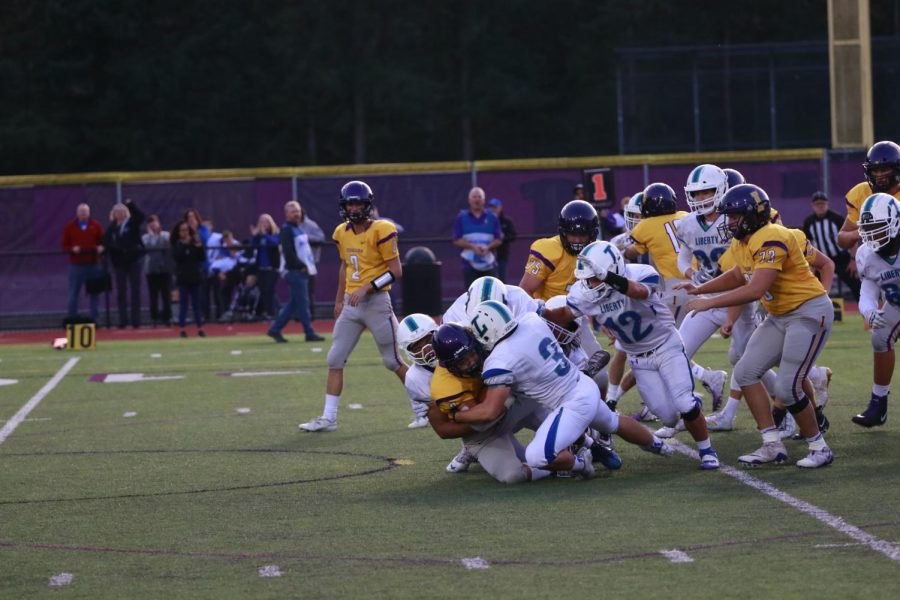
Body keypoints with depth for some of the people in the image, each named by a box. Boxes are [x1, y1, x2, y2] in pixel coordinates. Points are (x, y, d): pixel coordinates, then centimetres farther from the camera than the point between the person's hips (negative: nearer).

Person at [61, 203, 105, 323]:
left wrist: (101, 248, -12)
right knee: (73, 292, -2)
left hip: (93, 264, 2)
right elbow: (64, 245, 5)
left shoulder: (96, 226, 8)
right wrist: (72, 249, -15)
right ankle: (71, 318, 3)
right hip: (76, 265, -1)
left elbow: (103, 241, 11)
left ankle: (94, 319, 10)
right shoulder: (69, 227, 5)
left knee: (94, 293, 4)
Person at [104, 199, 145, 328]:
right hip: (119, 262, 2)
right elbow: (106, 241, 0)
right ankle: (123, 321, 7)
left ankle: (136, 320, 3)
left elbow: (140, 216, -16)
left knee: (135, 290, 1)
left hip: (133, 260, -2)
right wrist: (115, 248, -16)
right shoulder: (112, 227, 7)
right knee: (121, 292, 3)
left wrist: (130, 204, -20)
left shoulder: (132, 223, 1)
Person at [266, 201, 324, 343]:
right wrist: (301, 266, -18)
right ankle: (309, 333, -4)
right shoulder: (286, 230, -10)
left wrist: (309, 264, 11)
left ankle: (275, 329, 13)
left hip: (302, 271, 10)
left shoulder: (299, 229, 19)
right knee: (302, 302, -7)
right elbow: (288, 252, -19)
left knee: (294, 303, 10)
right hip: (294, 271, -10)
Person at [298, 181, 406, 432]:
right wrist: (339, 300, 23)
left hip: (376, 302, -6)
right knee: (335, 360, 2)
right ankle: (328, 418, 6)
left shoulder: (381, 231, -12)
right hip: (351, 305, 6)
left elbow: (396, 271, -13)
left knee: (393, 361, 0)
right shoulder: (342, 233, 8)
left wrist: (367, 288, -20)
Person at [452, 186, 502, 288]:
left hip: (489, 264, 1)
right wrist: (473, 246, -16)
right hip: (469, 263, -1)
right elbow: (457, 240, 0)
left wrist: (488, 247, -15)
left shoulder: (492, 217, 7)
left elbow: (499, 239, 5)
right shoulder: (461, 217, 5)